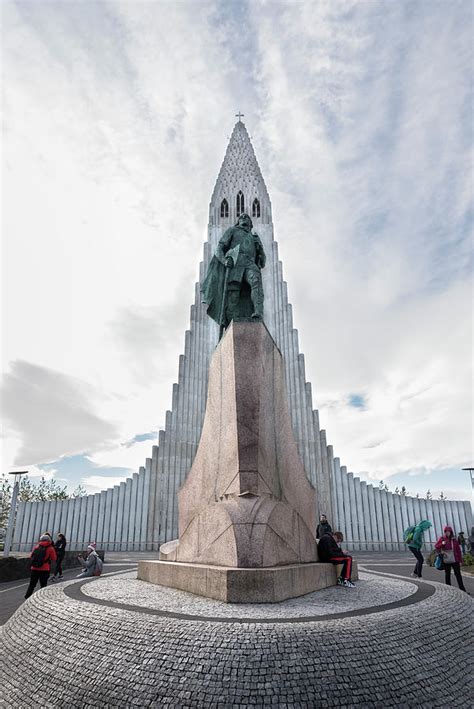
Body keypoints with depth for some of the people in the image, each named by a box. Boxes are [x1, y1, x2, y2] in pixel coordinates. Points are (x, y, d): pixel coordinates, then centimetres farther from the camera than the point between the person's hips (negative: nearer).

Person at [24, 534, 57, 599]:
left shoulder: (36, 547, 4)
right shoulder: (50, 548, -4)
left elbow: (31, 556, 12)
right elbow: (54, 559, 3)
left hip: (34, 569, 3)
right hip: (44, 570, -3)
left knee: (32, 584, 17)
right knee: (43, 584, 8)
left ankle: (27, 596, 16)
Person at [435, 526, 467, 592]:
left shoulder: (454, 539, 3)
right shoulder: (442, 539, -2)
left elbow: (458, 550, 6)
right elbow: (436, 547, -4)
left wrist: (460, 560, 4)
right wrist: (442, 544, -22)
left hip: (455, 560, 2)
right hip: (446, 561, -2)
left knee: (458, 574, 5)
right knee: (447, 574, 7)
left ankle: (462, 589, 13)